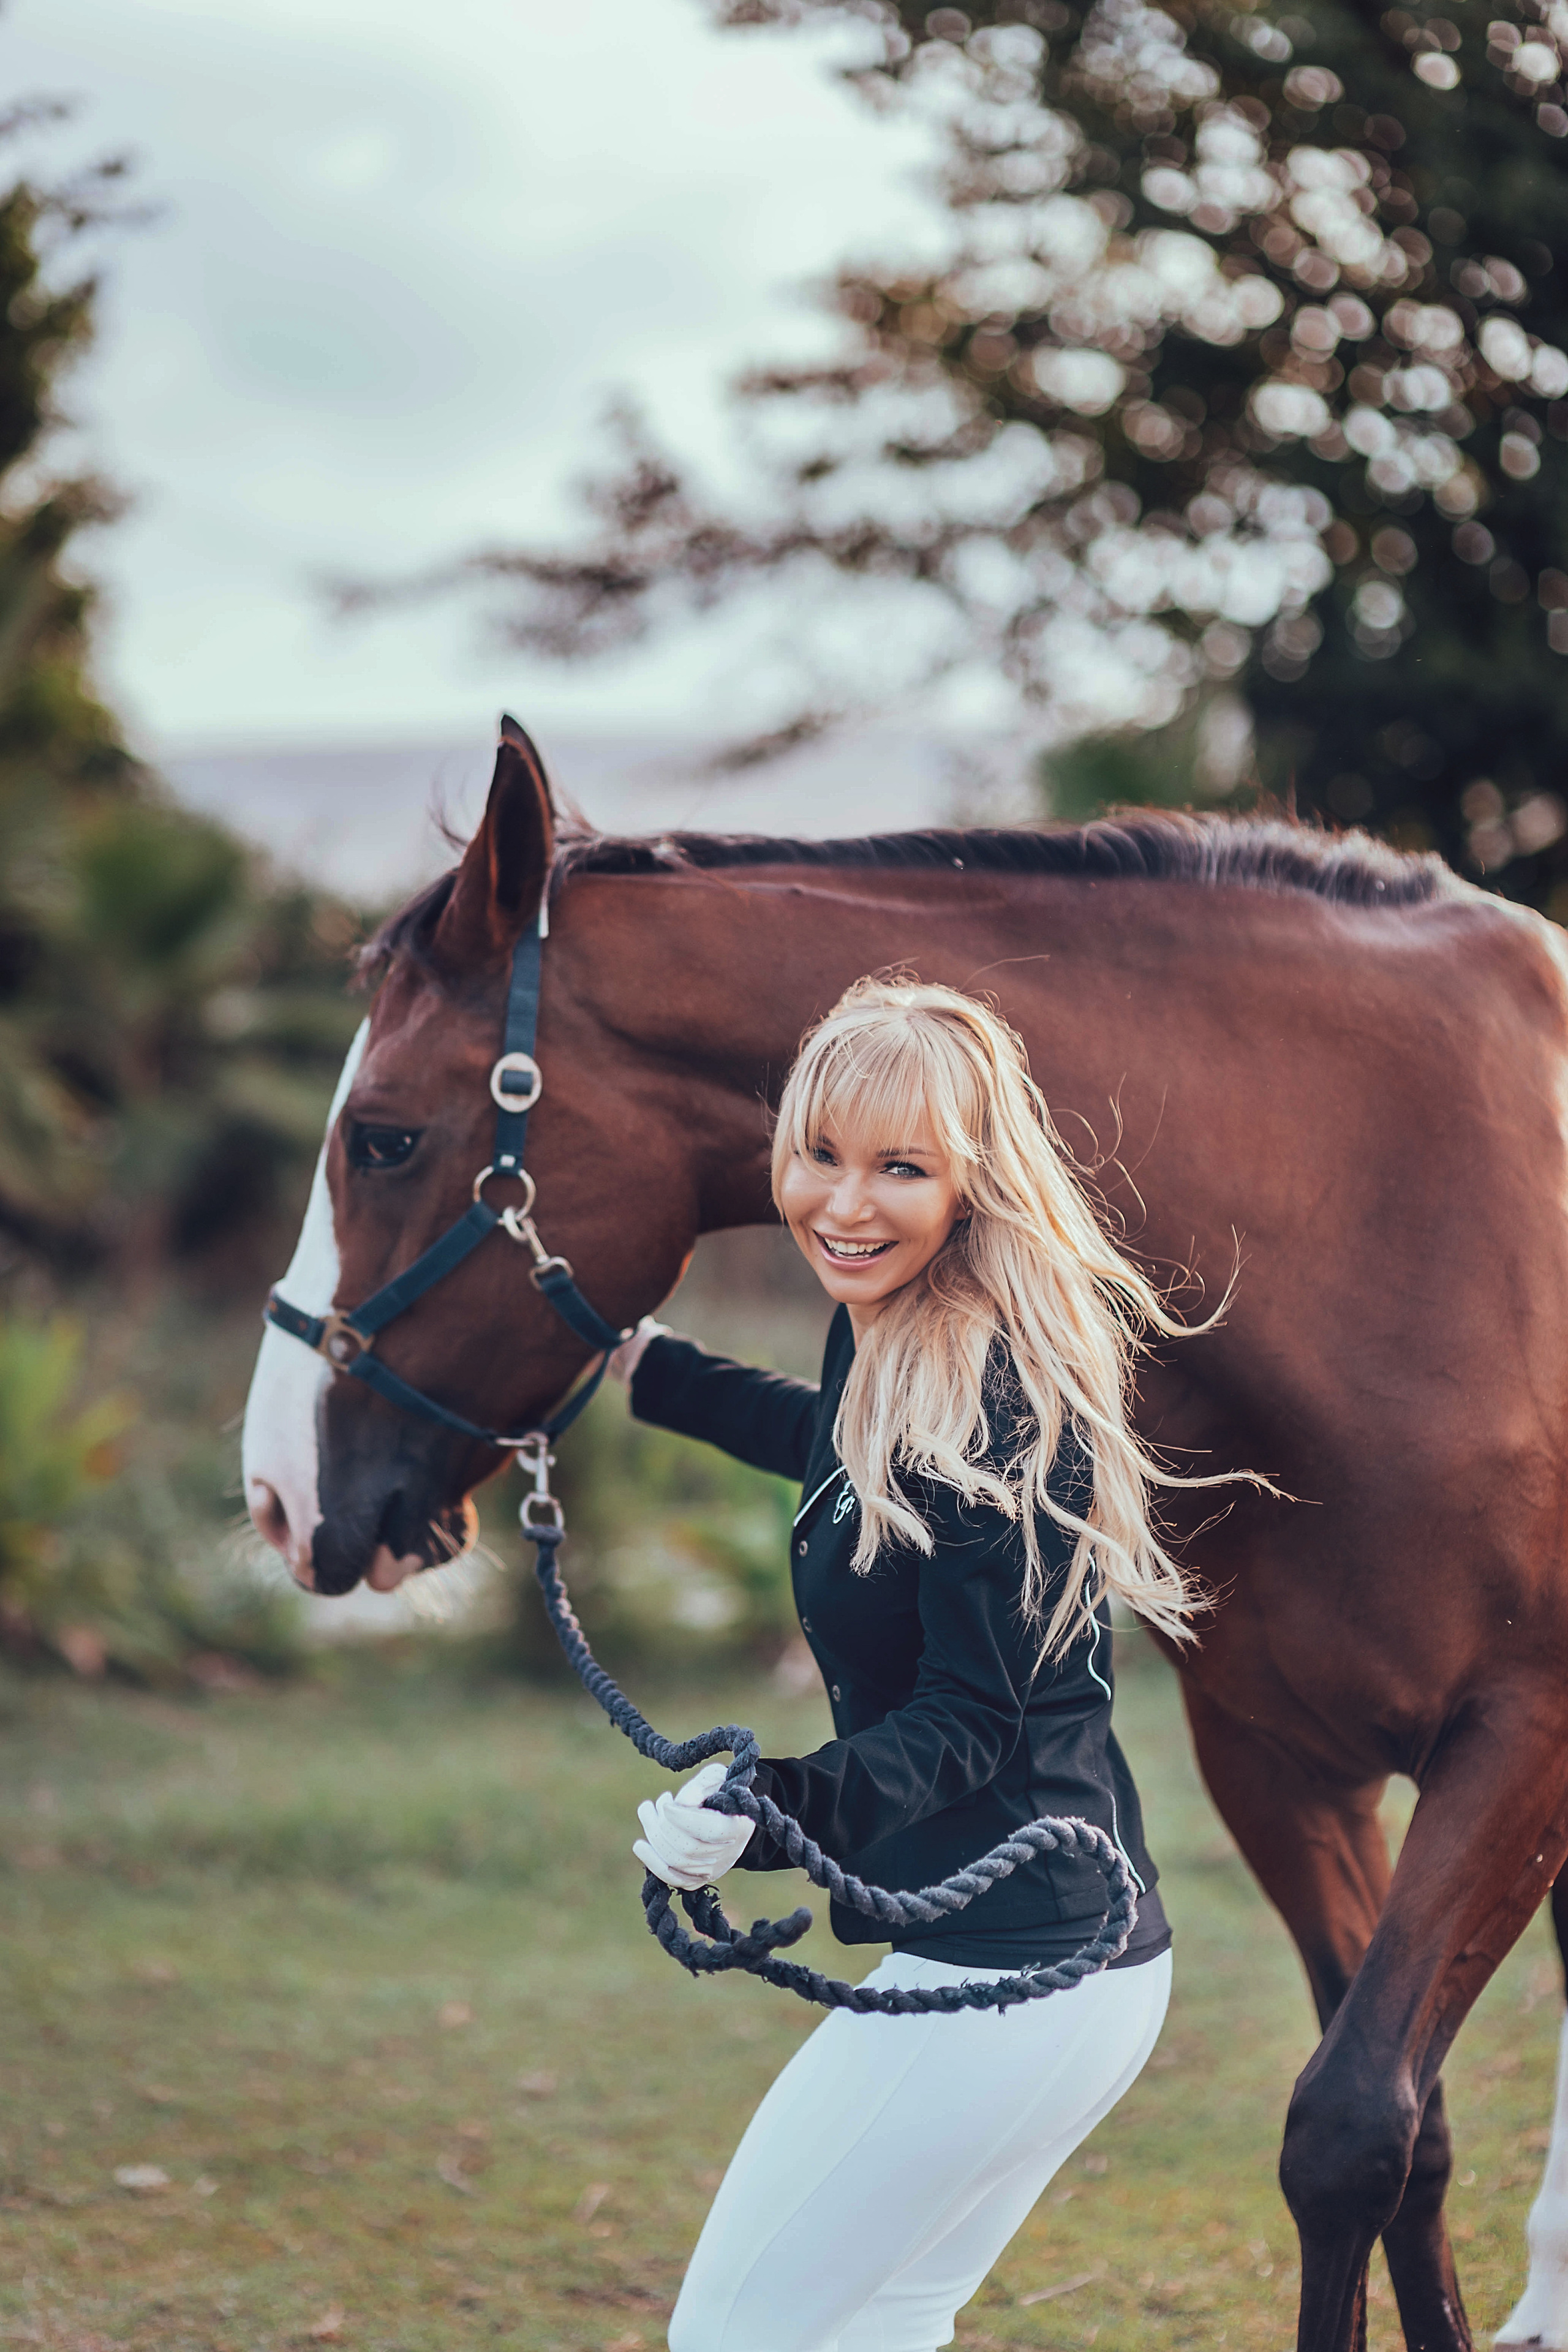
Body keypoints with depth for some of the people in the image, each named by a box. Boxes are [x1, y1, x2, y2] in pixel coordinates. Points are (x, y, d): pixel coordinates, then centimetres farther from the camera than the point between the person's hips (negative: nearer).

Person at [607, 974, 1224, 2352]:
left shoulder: (978, 1407, -21)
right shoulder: (898, 1340, 8)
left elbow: (971, 1720, -23)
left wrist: (780, 1808, -38)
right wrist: (648, 1369, 40)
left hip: (1001, 1976, -10)